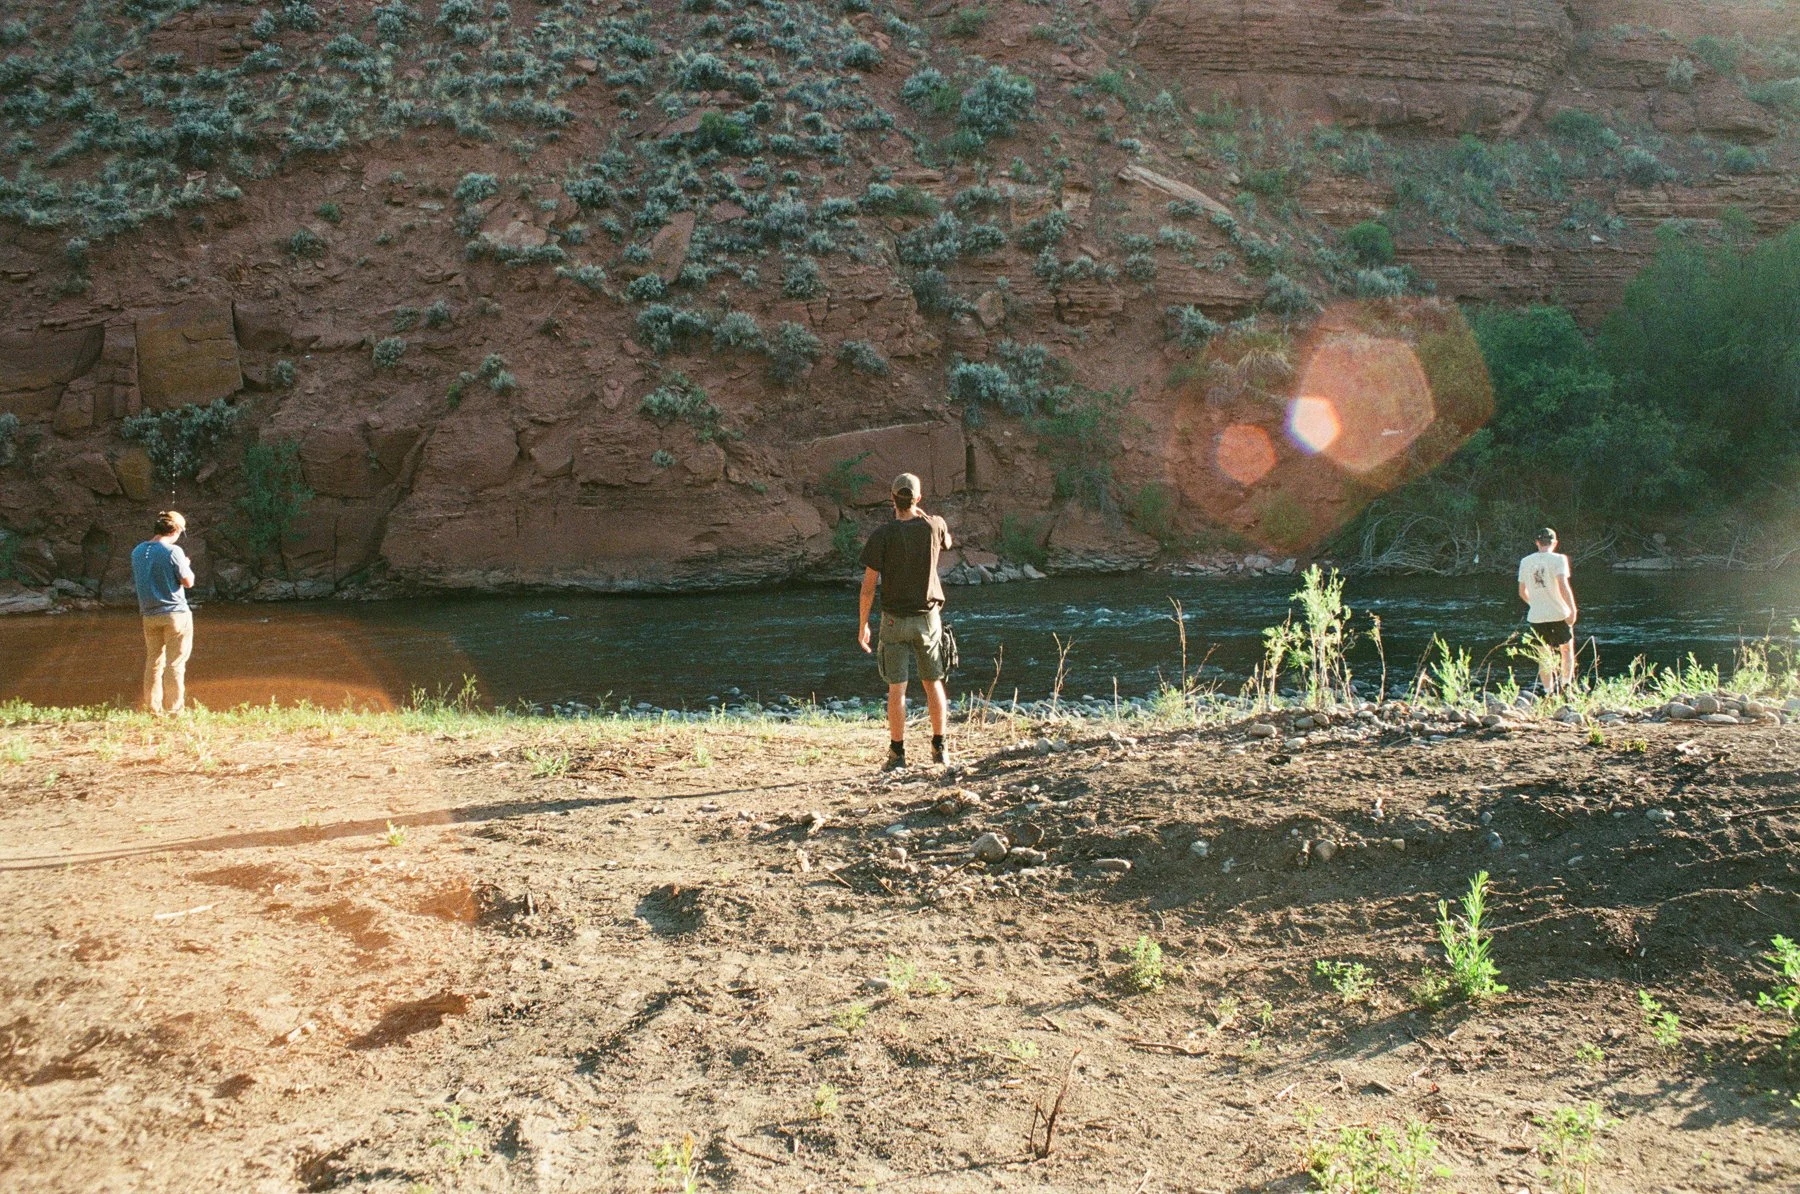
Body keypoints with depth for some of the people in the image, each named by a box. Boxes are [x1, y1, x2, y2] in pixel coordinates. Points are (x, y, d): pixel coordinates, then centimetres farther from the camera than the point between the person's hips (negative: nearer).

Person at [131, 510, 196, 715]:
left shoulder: (138, 552, 7)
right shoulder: (173, 552, -13)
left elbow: (136, 581, 16)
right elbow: (188, 582, -8)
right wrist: (186, 565, 10)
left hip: (149, 615, 6)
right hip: (176, 613, -6)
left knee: (153, 663, 13)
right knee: (176, 664, 0)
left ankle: (152, 709, 16)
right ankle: (175, 709, 1)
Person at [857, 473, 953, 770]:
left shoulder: (882, 536, -13)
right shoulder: (934, 525, -7)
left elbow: (868, 585, -12)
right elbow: (947, 543, 20)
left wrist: (862, 625, -2)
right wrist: (919, 513, 16)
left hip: (895, 620, -2)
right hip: (928, 617, 2)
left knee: (896, 688, 1)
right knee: (933, 683, 14)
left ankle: (897, 754, 2)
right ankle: (939, 748, 16)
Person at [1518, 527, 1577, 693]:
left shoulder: (1525, 562, 5)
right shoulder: (1558, 559, -8)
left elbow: (1522, 592, 11)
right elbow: (1563, 586, -20)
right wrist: (1573, 609, -14)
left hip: (1536, 616, 3)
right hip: (1559, 613, -3)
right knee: (1567, 649, 18)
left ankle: (1549, 692, 7)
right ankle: (1566, 683, 10)